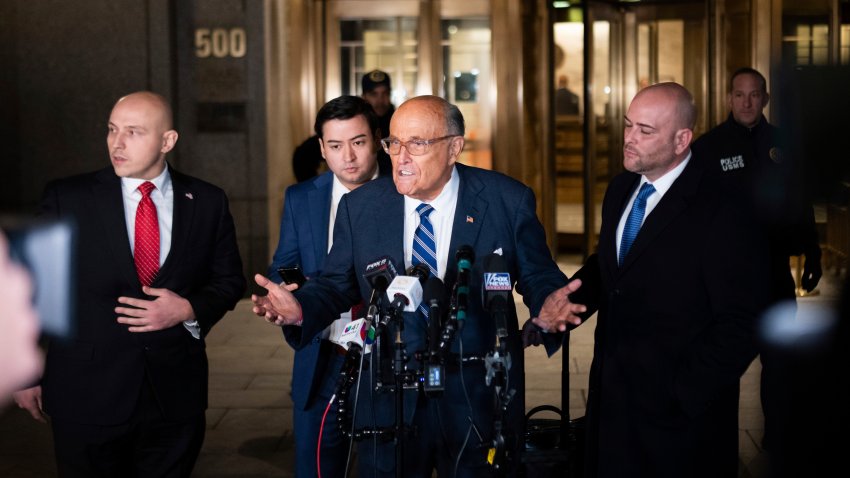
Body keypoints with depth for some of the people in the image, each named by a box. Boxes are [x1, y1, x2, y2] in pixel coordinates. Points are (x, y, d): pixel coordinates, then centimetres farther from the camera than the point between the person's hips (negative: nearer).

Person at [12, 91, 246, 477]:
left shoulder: (207, 202, 2)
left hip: (175, 397, 2)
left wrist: (189, 310, -10)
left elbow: (229, 280, 10)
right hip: (87, 397, -1)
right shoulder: (66, 198, -3)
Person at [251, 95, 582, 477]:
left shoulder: (508, 201, -8)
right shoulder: (359, 206, -2)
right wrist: (301, 308, -15)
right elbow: (336, 283, 5)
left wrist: (547, 303, -23)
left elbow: (538, 276, -1)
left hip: (477, 398, -1)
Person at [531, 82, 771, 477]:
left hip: (677, 411, -7)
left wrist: (682, 394, -18)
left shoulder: (722, 211, -19)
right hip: (610, 394, 7)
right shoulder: (620, 189, 5)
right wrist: (563, 302, -3)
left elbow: (740, 325, -19)